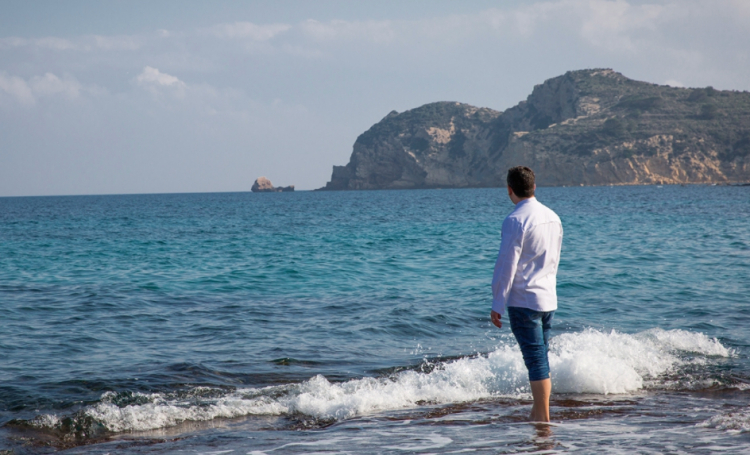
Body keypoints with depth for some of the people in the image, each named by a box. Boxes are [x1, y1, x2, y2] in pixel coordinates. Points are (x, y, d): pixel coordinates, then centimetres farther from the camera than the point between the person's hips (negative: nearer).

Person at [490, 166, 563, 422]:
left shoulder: (516, 220, -15)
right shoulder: (553, 217, 9)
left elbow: (506, 266, -15)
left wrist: (497, 305, -10)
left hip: (523, 300, -7)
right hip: (549, 299, 7)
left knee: (536, 359, -4)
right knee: (541, 357, 15)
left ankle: (542, 417, -1)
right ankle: (539, 412, 22)